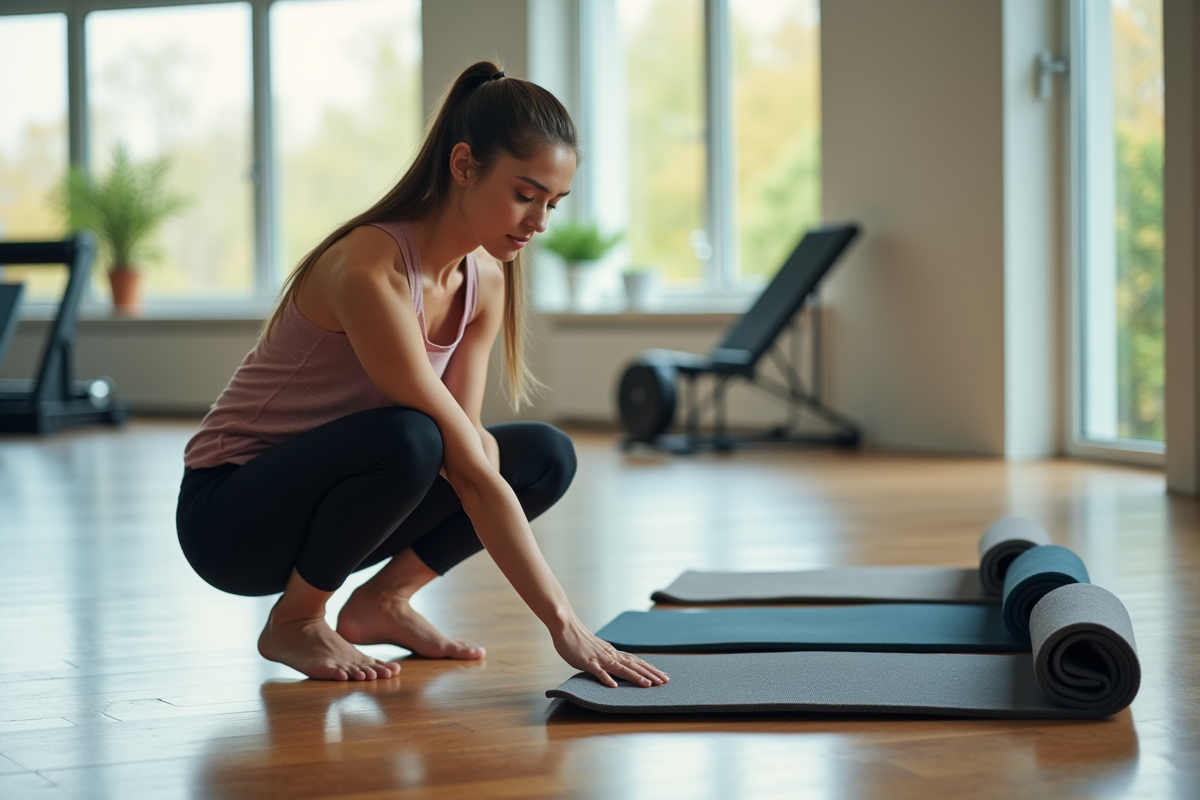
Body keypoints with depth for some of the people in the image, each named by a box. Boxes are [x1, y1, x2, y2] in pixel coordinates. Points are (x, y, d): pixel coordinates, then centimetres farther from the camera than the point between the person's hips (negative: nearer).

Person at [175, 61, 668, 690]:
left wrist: (476, 444, -26)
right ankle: (293, 621, -13)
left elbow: (470, 440, 0)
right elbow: (468, 472, -31)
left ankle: (382, 602, 1)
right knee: (406, 440, -36)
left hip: (325, 492, 8)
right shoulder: (370, 271, -29)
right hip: (227, 516, -8)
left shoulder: (485, 280, -3)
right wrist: (564, 626, -30)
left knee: (547, 456, -3)